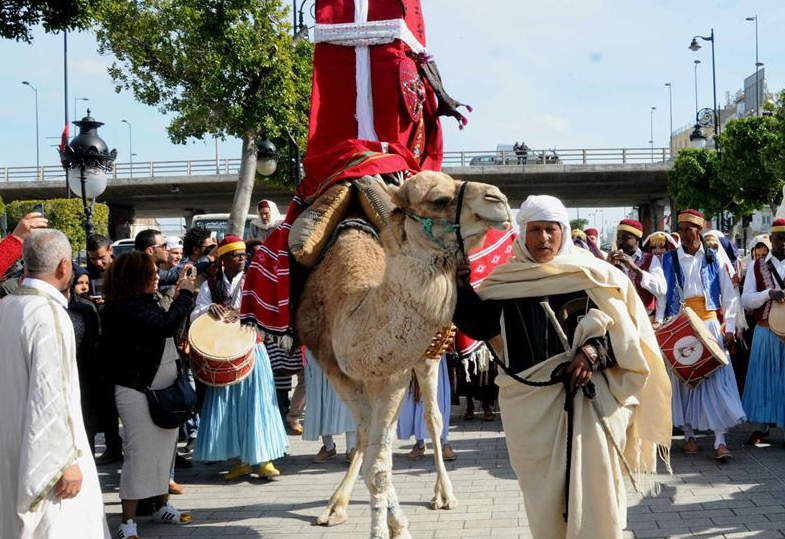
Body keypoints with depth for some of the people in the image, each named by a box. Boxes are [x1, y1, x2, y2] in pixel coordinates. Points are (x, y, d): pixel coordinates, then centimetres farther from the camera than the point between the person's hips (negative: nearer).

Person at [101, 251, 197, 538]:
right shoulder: (121, 308, -18)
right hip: (137, 388, -9)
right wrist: (185, 294, -13)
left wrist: (178, 298, 2)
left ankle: (162, 506, 29)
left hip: (164, 385, 9)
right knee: (139, 453, -5)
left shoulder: (145, 301, 11)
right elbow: (166, 325, -26)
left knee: (164, 448, 15)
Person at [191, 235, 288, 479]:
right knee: (229, 405, 2)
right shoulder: (210, 285, 6)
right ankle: (240, 460, 11)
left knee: (256, 402, -2)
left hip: (252, 349, -1)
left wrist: (243, 314, -19)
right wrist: (210, 309, -17)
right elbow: (194, 317, 2)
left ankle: (264, 459, 3)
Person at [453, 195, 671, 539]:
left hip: (587, 399, -3)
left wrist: (594, 351, -16)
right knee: (543, 493, 10)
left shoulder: (591, 274, 1)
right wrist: (461, 288, -4)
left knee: (591, 485, -4)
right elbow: (480, 325, 8)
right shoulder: (506, 280, 8)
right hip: (530, 403, 3)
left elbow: (625, 329, 0)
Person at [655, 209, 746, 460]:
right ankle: (689, 434, 13)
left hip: (710, 325, 0)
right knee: (684, 378, 2)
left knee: (716, 377, -7)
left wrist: (729, 327, 0)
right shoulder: (670, 259, 5)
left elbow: (729, 294, 7)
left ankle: (720, 439, -9)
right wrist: (658, 321, -11)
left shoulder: (713, 258, 6)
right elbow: (662, 293, 3)